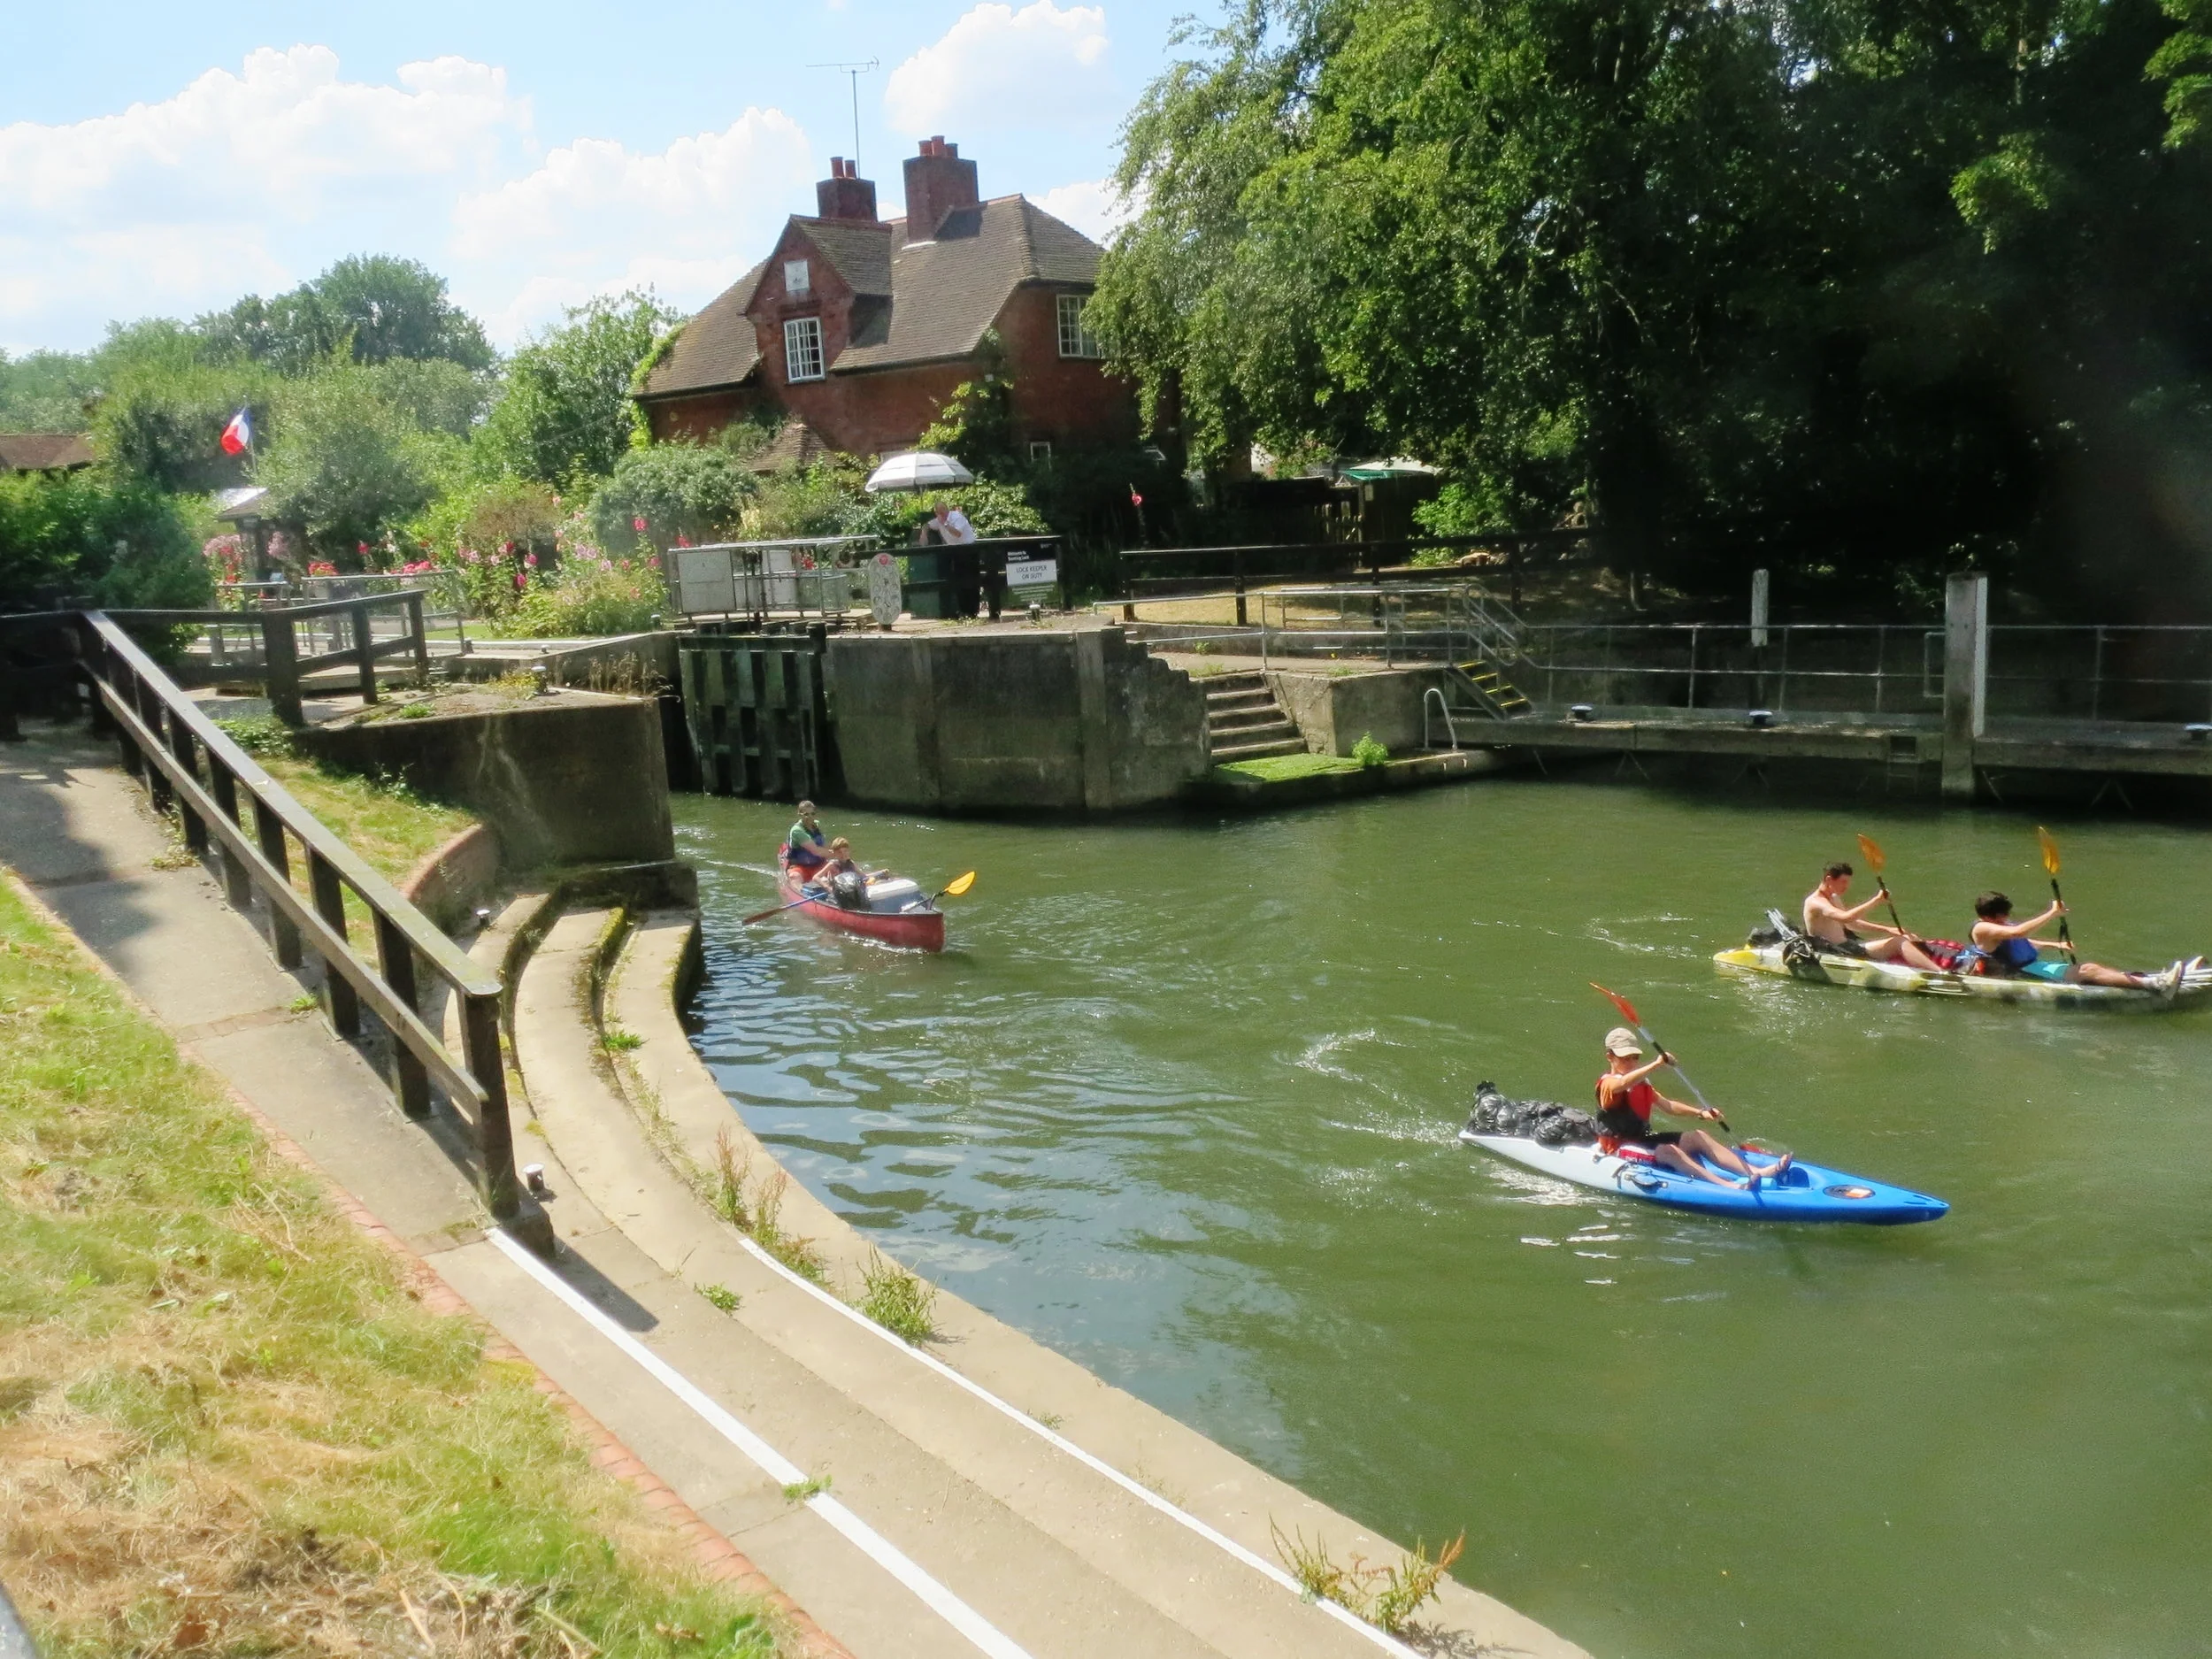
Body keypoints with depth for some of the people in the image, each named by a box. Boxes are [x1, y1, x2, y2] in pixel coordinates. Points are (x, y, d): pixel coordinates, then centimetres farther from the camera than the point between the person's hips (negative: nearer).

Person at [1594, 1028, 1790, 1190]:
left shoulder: (1641, 1084, 19)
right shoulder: (1607, 1084, -11)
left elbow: (1667, 1105, 14)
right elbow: (1623, 1084, -35)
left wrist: (1700, 1112, -2)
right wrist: (1657, 1064, -45)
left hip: (1643, 1141, 9)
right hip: (1619, 1149, -8)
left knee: (1698, 1137, -6)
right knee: (1668, 1151, -32)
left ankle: (1754, 1172, -19)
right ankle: (1726, 1185, -47)